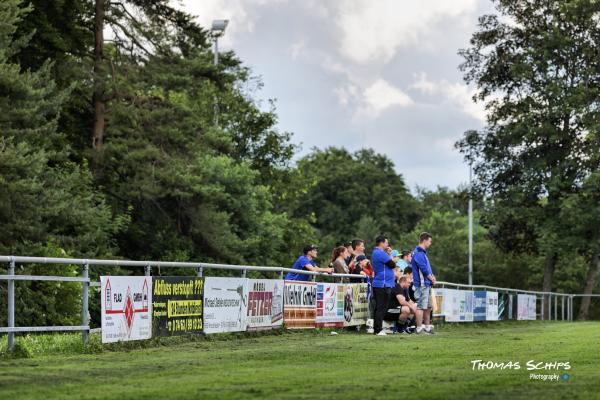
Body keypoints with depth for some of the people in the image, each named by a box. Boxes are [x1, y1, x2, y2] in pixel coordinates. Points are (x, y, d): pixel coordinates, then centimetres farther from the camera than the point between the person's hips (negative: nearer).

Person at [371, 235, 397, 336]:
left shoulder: (376, 253, 19)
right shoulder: (381, 253, -15)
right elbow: (392, 265, -14)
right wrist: (390, 256, 4)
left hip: (378, 284, 10)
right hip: (383, 284, -10)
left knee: (379, 307, 13)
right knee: (381, 308, -9)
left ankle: (376, 329, 16)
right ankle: (378, 330, -10)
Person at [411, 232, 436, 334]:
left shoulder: (423, 252, 19)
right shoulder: (419, 253, -13)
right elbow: (424, 269, -17)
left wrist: (432, 276, 5)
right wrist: (432, 279, -6)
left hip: (427, 284, 11)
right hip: (422, 284, -11)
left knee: (428, 306, 15)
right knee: (421, 306, -9)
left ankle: (427, 326, 21)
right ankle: (419, 328, -9)